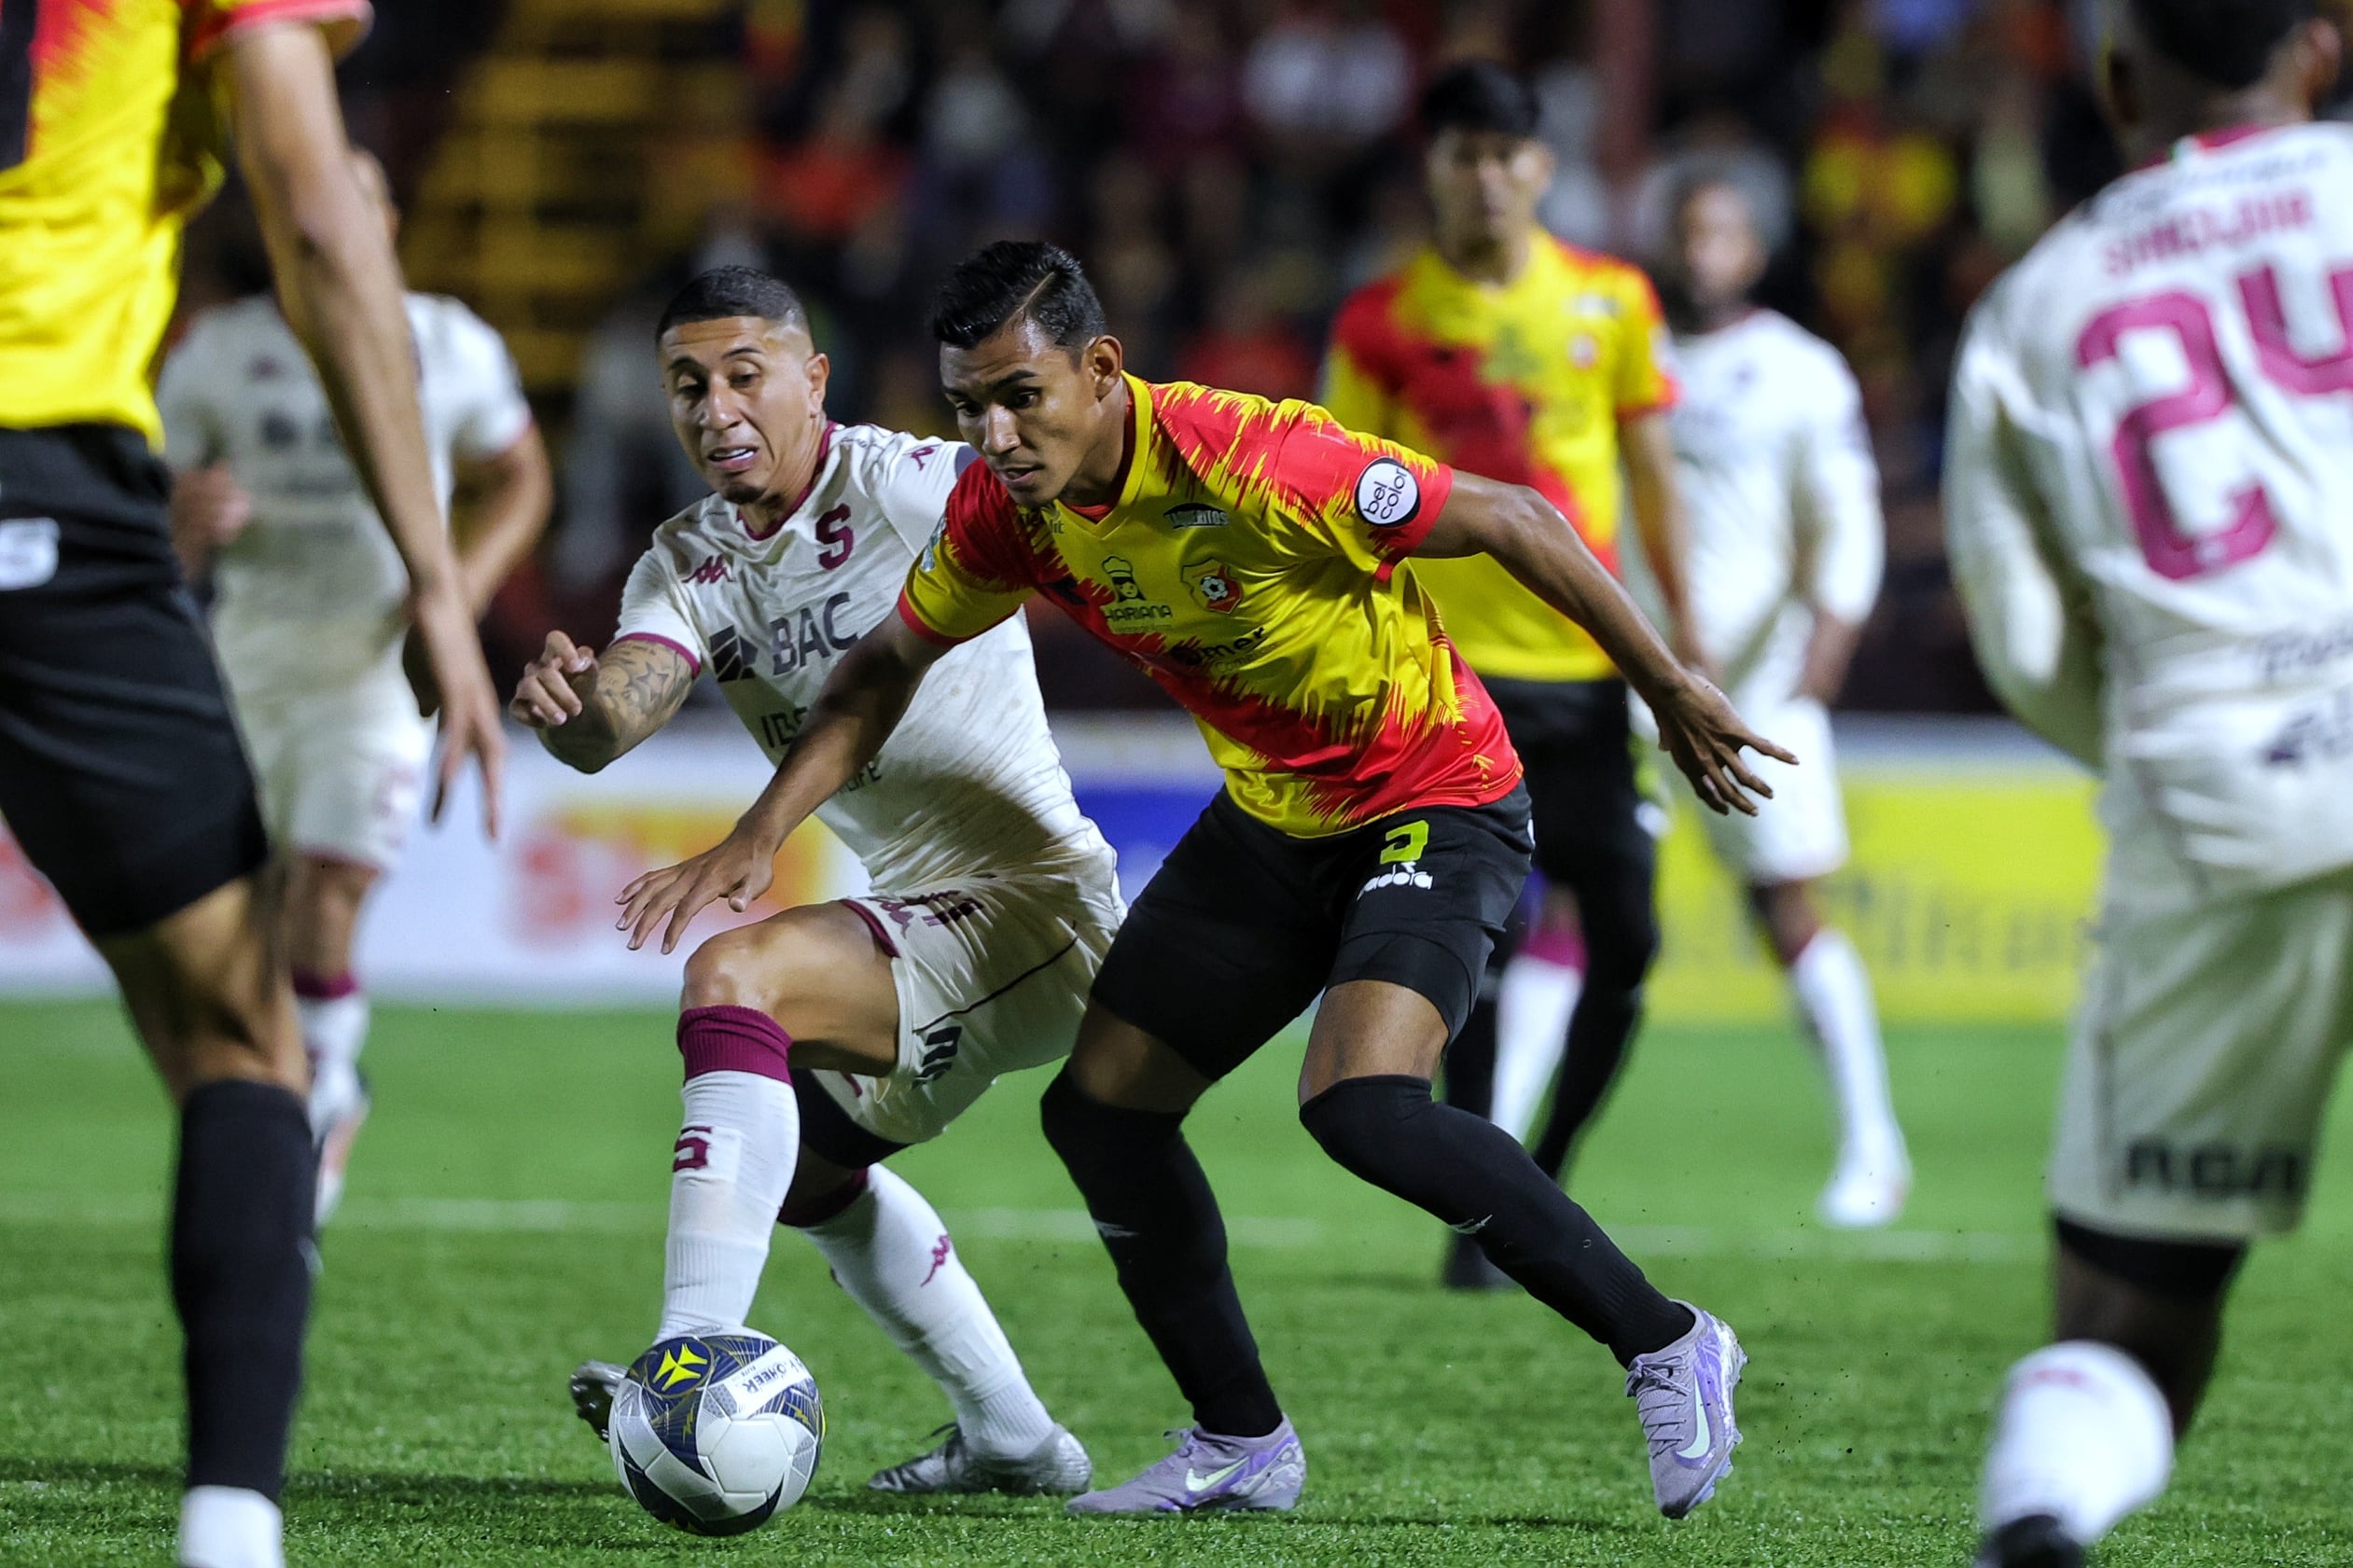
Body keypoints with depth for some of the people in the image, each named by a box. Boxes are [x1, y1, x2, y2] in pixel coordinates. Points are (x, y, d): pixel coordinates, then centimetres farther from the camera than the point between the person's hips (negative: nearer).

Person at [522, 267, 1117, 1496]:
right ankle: (1010, 1436, 41)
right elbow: (615, 715, -14)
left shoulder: (916, 487, -14)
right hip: (921, 919, 10)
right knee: (800, 1159, 28)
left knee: (733, 975, -29)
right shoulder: (689, 564, 4)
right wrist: (568, 703, -37)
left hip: (1032, 904, -10)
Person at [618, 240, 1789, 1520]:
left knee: (1359, 1107, -28)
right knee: (1099, 1108, 5)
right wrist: (759, 836, -1)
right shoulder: (1004, 509, -10)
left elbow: (1516, 522, -21)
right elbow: (886, 669, 9)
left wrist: (1671, 692, -13)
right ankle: (1241, 1446, 20)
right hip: (1269, 822, 8)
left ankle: (1665, 1347, -13)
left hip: (1437, 802, -8)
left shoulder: (1255, 465, -31)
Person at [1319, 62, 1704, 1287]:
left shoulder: (1613, 301, 7)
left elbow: (1652, 473, 13)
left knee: (1624, 936, 0)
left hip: (1591, 660, 3)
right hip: (1454, 667, -3)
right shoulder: (1383, 321, 0)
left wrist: (1685, 637, 9)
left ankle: (1545, 1178, 19)